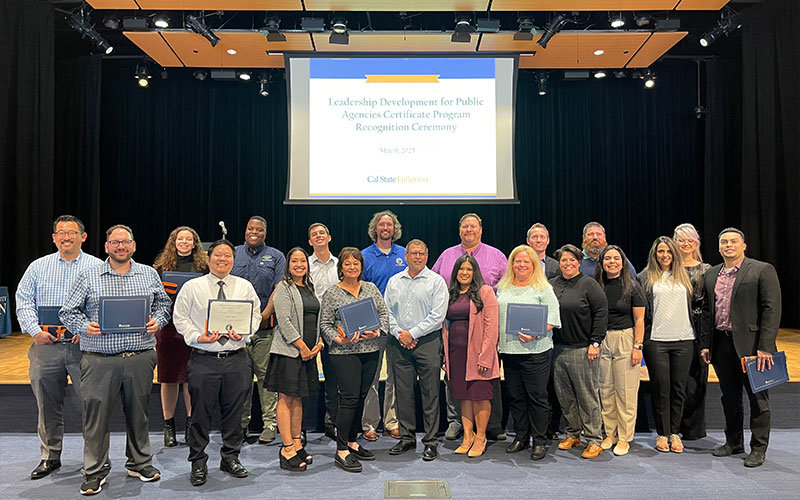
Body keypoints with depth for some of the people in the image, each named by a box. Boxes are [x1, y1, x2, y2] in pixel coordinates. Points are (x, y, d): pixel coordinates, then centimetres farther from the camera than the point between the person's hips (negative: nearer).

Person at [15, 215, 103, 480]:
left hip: (83, 346, -3)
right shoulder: (38, 267, 11)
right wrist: (35, 330, -7)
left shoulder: (98, 267, 3)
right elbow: (24, 301, 8)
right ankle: (50, 457, 27)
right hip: (46, 346, 3)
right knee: (48, 405, 12)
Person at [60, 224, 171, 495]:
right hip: (100, 360, -1)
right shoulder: (88, 276, 3)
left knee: (138, 412, 13)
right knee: (96, 414, 2)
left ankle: (140, 463, 30)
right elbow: (68, 312, 5)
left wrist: (156, 322, -3)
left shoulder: (149, 275, 9)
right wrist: (85, 327, -12)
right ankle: (95, 471, 18)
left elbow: (163, 304, 16)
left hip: (140, 358, 2)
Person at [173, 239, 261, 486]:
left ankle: (230, 458, 27)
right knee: (201, 413, 4)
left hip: (236, 358, 2)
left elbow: (255, 314, 10)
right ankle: (198, 464, 19)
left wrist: (243, 332, -8)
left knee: (234, 411, 10)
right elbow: (180, 318, 3)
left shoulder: (245, 286, 9)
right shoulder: (192, 287, 3)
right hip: (203, 359, -2)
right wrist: (198, 337, -11)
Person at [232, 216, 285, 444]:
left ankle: (270, 423, 6)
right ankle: (241, 423, 15)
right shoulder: (234, 254, 14)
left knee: (265, 373, -2)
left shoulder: (276, 256, 8)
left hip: (265, 325, -2)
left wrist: (266, 313, -12)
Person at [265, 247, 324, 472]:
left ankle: (296, 443, 20)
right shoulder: (283, 288, -6)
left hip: (308, 350, 7)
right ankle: (287, 448, 1)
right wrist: (302, 346, -15)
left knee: (298, 399, 12)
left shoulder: (309, 288, 16)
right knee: (286, 398, -3)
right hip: (289, 350, -7)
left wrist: (318, 343, 2)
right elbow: (284, 321, -13)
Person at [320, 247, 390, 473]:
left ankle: (352, 441, 25)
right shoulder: (332, 293, -1)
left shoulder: (371, 288, 10)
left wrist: (378, 332, -8)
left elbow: (384, 313, 10)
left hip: (370, 351, 5)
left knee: (361, 397, 11)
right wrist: (340, 340, -17)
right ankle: (341, 451, -2)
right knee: (350, 398, -10)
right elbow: (325, 324, -1)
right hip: (345, 353, -5)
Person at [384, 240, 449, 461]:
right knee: (403, 392, 8)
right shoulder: (394, 281, 12)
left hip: (428, 342, -3)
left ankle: (430, 442, 8)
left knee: (430, 394, 0)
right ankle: (406, 438, 20)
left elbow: (437, 315, -8)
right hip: (399, 343, 4)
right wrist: (399, 334, -5)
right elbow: (387, 311, 10)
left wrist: (412, 333, -11)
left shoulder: (436, 281, 0)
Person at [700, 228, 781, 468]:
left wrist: (765, 347, -16)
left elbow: (772, 310, -11)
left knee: (757, 397, 5)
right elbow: (707, 311, 14)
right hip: (721, 344, 5)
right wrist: (705, 344, 9)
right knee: (730, 397, 14)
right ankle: (734, 442, 28)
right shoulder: (711, 274, 12)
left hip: (751, 344, -5)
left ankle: (758, 448, 17)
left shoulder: (763, 270, -5)